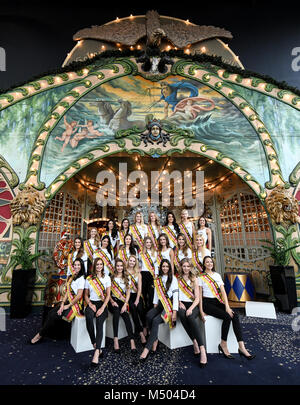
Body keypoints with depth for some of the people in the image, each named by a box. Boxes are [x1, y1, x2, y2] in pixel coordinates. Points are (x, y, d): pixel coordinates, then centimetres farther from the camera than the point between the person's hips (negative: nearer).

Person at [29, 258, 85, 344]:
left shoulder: (81, 278, -14)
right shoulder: (72, 277, 12)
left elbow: (79, 296, -17)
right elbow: (67, 292, 8)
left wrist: (68, 306, -11)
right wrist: (62, 303, -4)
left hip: (76, 305, -7)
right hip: (69, 302, 7)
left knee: (54, 315, -13)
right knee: (51, 313, -10)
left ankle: (40, 335, 4)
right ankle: (42, 333, -3)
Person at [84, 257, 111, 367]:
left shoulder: (107, 278, 6)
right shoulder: (88, 279, 10)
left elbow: (108, 295, 2)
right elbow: (86, 295, 13)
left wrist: (102, 308, -11)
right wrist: (90, 304, -6)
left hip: (102, 304, -1)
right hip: (91, 303, 1)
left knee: (99, 322, -28)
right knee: (88, 316, -32)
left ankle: (97, 353, -33)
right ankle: (95, 346, -22)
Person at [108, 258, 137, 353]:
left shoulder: (126, 279, 12)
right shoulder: (111, 278, 8)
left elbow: (128, 293, 6)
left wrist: (125, 304, -8)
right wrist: (112, 302, -12)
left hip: (123, 301, 1)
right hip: (113, 301, -1)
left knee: (125, 315, -26)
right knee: (116, 310, -32)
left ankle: (132, 341, -29)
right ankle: (115, 340, -32)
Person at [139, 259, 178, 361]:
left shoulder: (173, 279, -1)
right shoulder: (157, 279, 16)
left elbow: (175, 295, -8)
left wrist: (175, 312, -15)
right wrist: (155, 304, 6)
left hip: (170, 304, -5)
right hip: (160, 304, 5)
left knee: (156, 320, -26)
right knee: (148, 315, -24)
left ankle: (147, 349, -21)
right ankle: (155, 340, -8)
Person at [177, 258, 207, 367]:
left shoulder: (194, 279, 6)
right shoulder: (177, 278, 10)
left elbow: (197, 298, 1)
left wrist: (191, 308, -15)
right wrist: (179, 302, -7)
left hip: (193, 305, -1)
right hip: (181, 304, 1)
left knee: (190, 317, -33)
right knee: (182, 314, -33)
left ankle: (202, 349, -34)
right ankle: (195, 343, -25)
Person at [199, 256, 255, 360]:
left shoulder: (217, 275, 12)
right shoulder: (201, 277, -1)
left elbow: (223, 292, 5)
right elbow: (200, 295, -2)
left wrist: (227, 306, -7)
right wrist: (201, 311, -9)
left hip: (218, 302, 5)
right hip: (207, 303, -4)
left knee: (235, 315, -20)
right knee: (227, 317, -25)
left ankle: (241, 347, -18)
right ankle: (223, 344, -7)